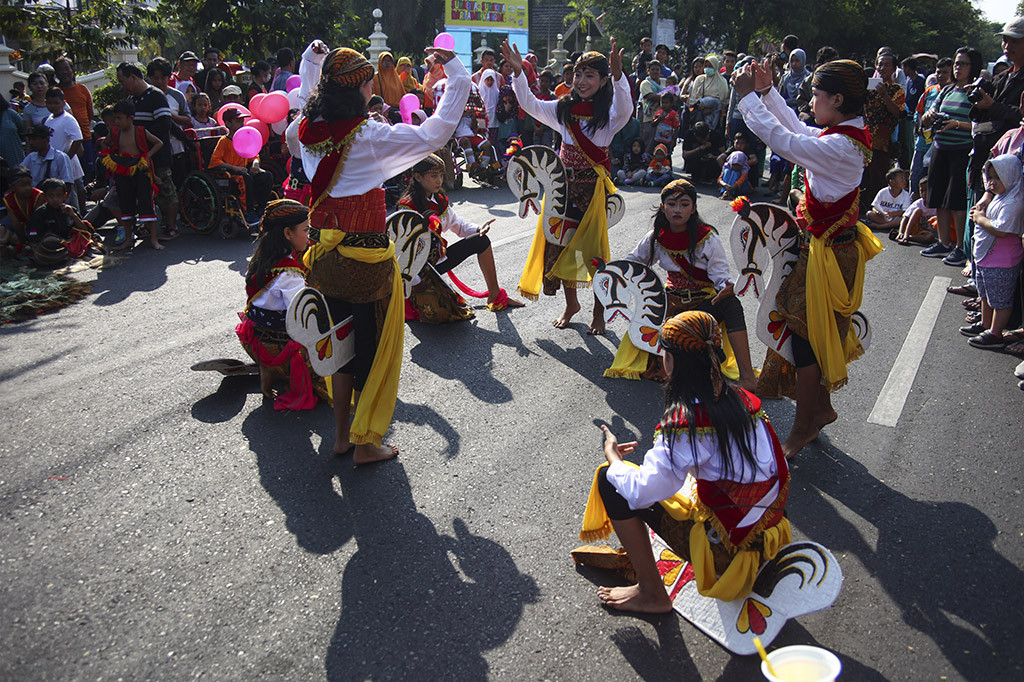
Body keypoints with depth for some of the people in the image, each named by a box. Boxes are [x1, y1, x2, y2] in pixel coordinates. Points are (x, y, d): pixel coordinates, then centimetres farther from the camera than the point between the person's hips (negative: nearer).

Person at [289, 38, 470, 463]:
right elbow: (435, 133, -16)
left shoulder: (306, 130, 1)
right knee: (374, 344, 8)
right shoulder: (370, 136, -17)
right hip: (366, 256, -6)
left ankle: (342, 435, 29)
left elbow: (306, 101, 26)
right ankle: (365, 443, 16)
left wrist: (311, 59, 33)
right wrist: (454, 74, -9)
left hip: (326, 252, 6)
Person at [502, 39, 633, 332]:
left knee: (594, 248, -1)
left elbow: (624, 109, -29)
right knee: (560, 244, 8)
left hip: (593, 187, -4)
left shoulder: (609, 114, -6)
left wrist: (618, 76, -47)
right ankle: (571, 303, 28)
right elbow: (530, 105, 7)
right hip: (564, 184, 5)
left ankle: (599, 311, 17)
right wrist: (518, 72, -8)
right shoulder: (565, 109, 9)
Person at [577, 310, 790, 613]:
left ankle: (652, 594, 7)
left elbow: (641, 492, -23)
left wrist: (613, 456, -3)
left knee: (610, 482, -4)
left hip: (725, 548, -8)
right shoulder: (742, 398, -3)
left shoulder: (686, 420, -24)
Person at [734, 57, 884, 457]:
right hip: (836, 245, 10)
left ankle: (803, 428, 15)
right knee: (817, 333, 20)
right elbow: (798, 130, 19)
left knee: (805, 337, 1)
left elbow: (783, 140, -27)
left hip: (827, 254, -10)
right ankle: (821, 408, 37)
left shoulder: (841, 146, -25)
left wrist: (748, 97, -16)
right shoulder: (849, 135, 5)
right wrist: (767, 92, 14)